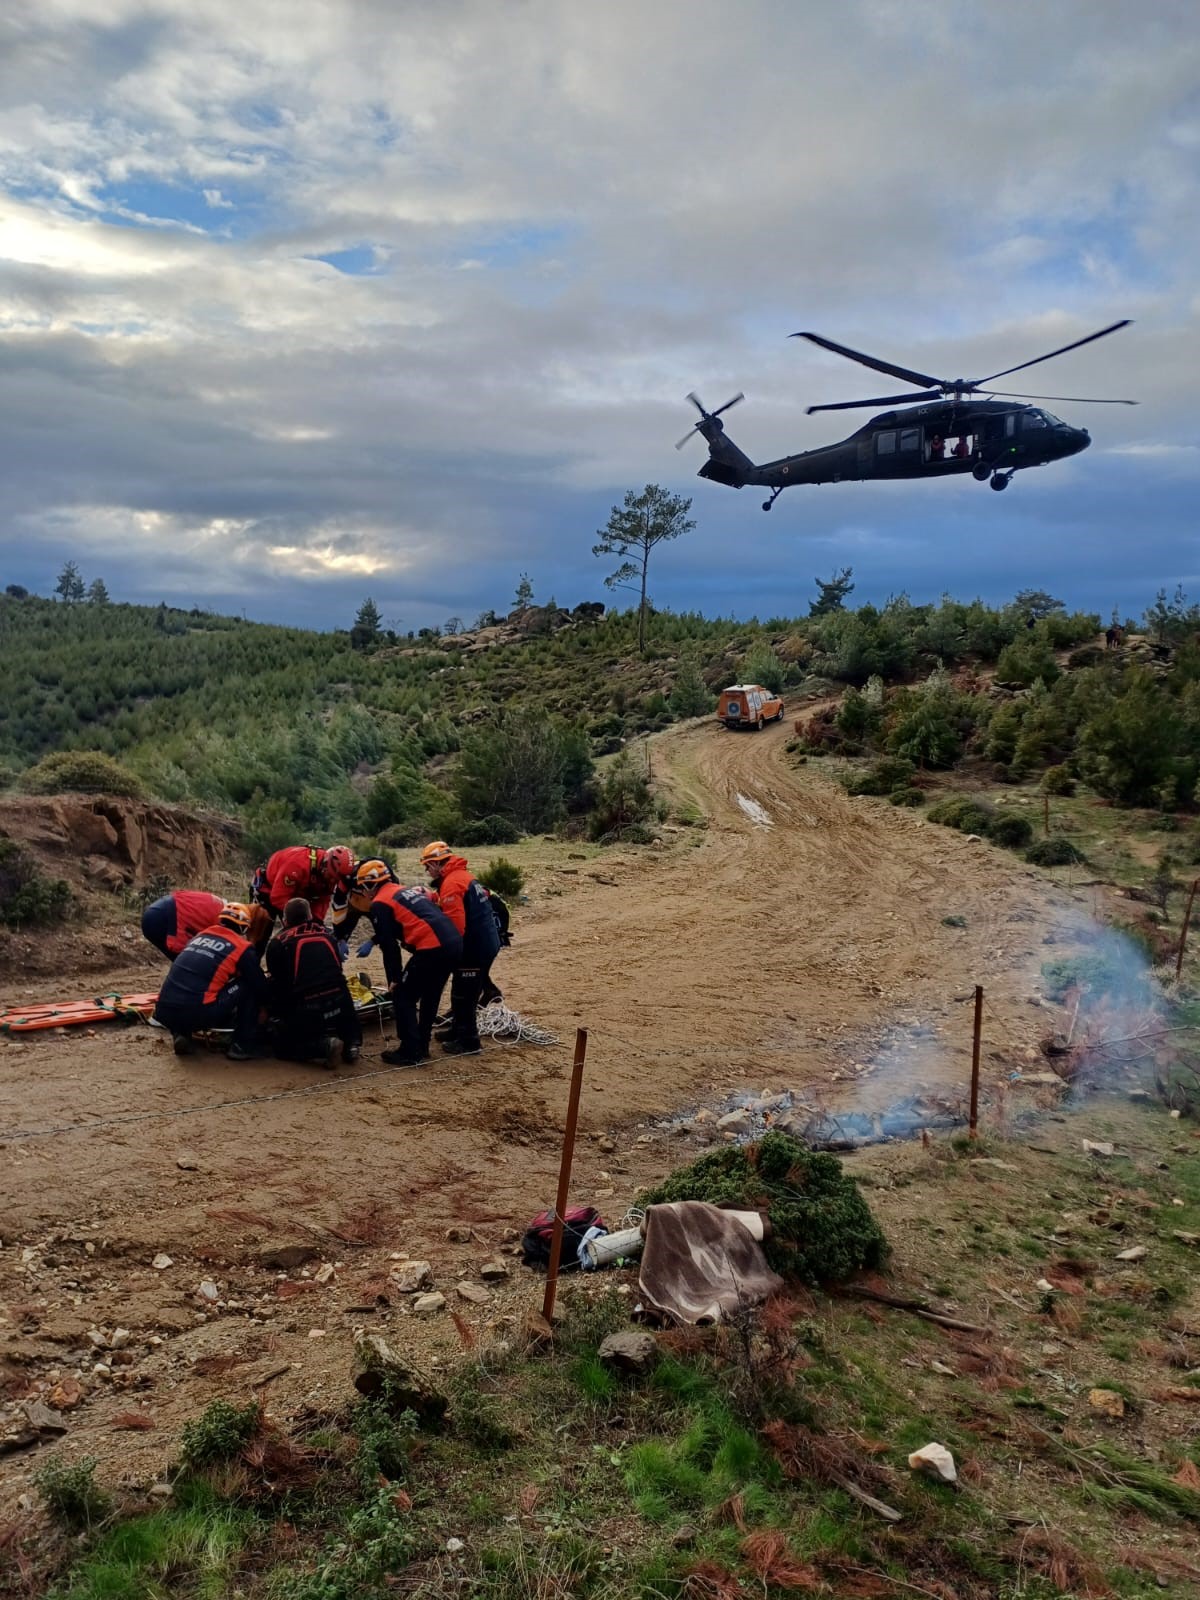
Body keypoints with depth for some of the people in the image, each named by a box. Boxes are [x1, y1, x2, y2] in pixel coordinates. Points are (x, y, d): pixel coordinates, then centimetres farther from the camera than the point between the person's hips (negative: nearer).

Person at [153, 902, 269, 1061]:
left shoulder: (200, 935, 24)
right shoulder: (243, 948, 6)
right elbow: (260, 988, 11)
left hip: (163, 1012, 6)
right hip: (198, 1013, -6)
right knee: (250, 986, 10)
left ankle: (181, 1034, 14)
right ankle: (243, 1046, 8)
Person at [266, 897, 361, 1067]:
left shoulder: (277, 944, 5)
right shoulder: (327, 935, 15)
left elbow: (277, 985, 9)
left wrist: (278, 1016, 25)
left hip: (305, 1011, -4)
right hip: (339, 1005, 4)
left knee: (283, 1048, 19)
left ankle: (320, 1046, -6)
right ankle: (352, 1042, 5)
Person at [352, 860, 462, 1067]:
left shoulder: (380, 903, 3)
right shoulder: (406, 891, 28)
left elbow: (389, 945, -1)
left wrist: (394, 978, 5)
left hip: (433, 948, -8)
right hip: (455, 942, 8)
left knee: (403, 997, 6)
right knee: (430, 997, 23)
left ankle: (410, 1053, 6)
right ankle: (421, 1046, 30)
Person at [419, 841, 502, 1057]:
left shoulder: (451, 883, -18)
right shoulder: (464, 875, 14)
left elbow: (455, 924, -24)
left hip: (475, 947, -10)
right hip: (486, 942, 10)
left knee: (463, 996, 1)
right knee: (462, 994, 21)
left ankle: (469, 1042, 9)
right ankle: (458, 1032, 32)